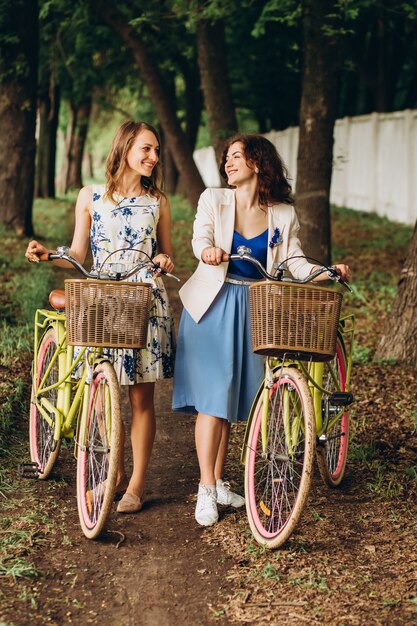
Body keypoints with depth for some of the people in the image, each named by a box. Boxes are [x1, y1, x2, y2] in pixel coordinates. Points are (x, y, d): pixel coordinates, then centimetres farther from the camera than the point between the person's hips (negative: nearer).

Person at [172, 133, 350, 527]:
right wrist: (208, 250, -38)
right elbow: (200, 237, -15)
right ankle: (206, 491, -5)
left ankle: (218, 482, 19)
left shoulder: (283, 215, 4)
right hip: (212, 306, -2)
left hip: (251, 310, 2)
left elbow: (293, 261, -1)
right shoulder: (213, 200, 0)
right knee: (211, 397, -8)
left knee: (234, 398, 7)